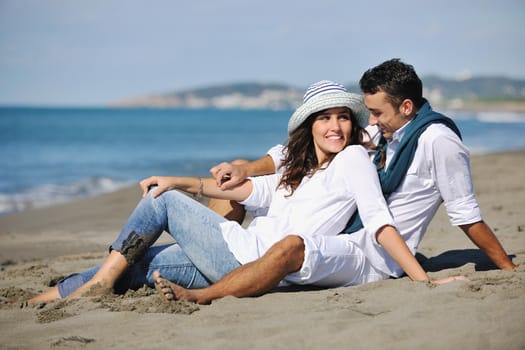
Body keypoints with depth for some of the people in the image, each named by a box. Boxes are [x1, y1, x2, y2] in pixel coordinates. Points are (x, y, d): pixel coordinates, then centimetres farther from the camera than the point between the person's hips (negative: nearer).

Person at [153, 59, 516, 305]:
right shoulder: (380, 133, 11)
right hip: (342, 238, 9)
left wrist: (509, 268, -1)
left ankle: (199, 297, -33)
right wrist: (246, 168, 0)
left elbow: (466, 213, -5)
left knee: (292, 246, -38)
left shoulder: (438, 140, -12)